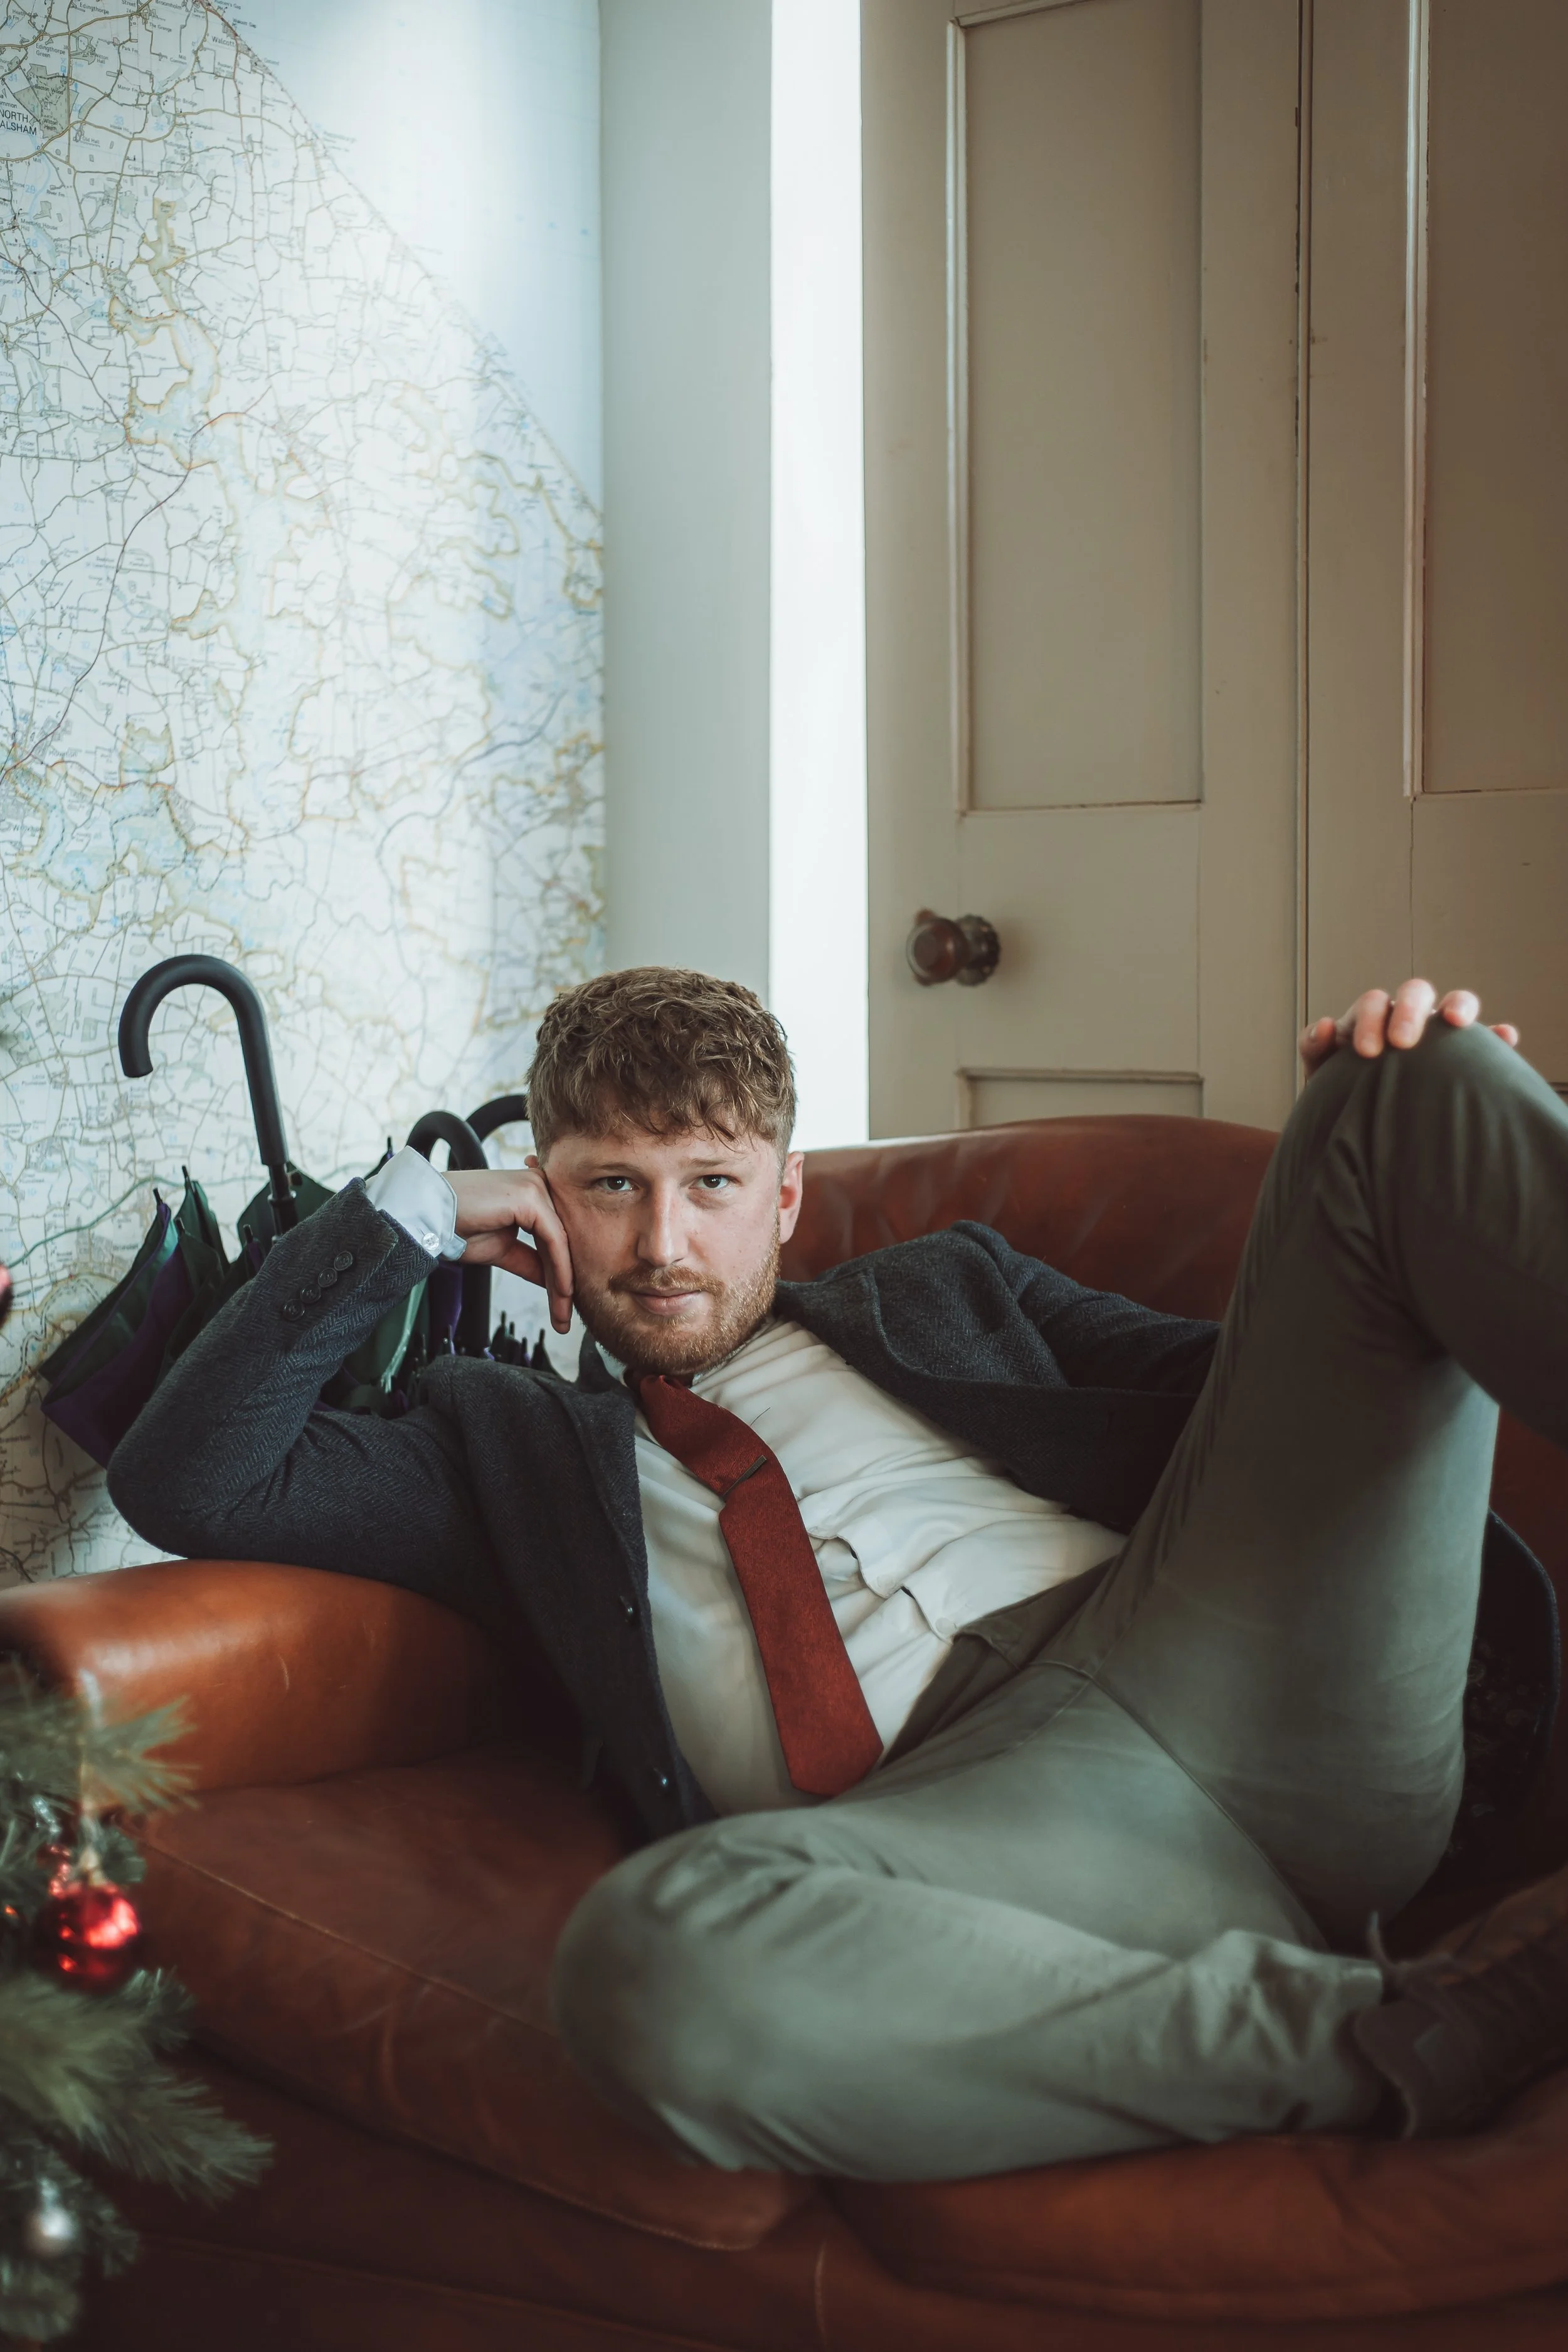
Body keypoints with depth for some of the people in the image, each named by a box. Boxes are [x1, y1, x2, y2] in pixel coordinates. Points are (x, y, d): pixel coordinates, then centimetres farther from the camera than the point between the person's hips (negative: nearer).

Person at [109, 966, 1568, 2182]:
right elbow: (186, 1484, 16)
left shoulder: (942, 1292, 32)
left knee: (1409, 1080, -6)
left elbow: (1251, 1387, 23)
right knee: (645, 1957, -40)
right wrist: (406, 1216, 17)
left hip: (1244, 1668, 3)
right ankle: (1399, 2033, -29)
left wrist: (1409, 1096, 8)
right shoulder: (515, 1446, 27)